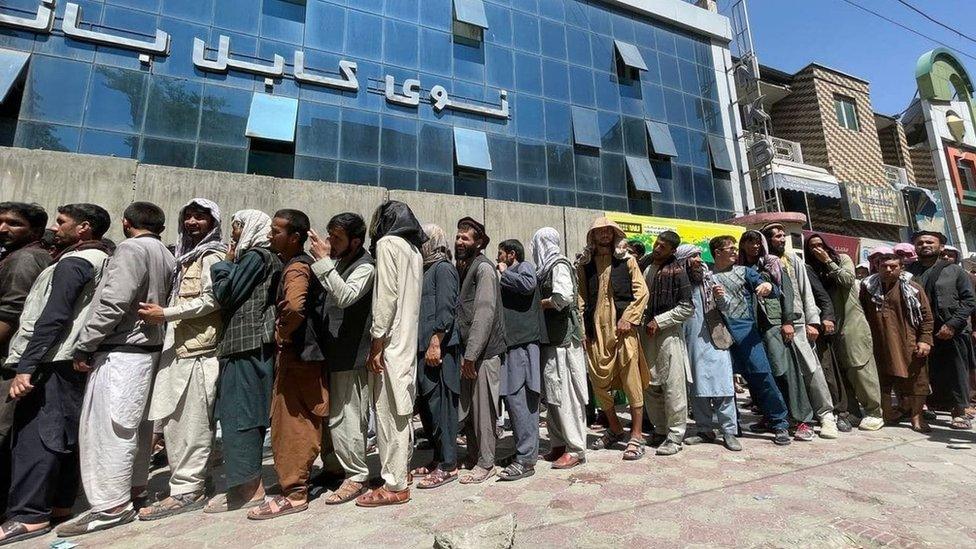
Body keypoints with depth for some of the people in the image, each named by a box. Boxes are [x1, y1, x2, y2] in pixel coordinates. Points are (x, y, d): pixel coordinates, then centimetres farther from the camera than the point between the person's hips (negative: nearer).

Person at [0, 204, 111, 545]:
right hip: (79, 361, 9)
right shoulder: (104, 259, 14)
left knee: (34, 435, -3)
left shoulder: (73, 262, -11)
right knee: (66, 434, 12)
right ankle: (60, 505, 20)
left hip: (53, 363, -9)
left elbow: (52, 318, -18)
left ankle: (29, 516, 1)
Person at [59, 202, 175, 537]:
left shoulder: (132, 248, -10)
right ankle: (133, 490, 26)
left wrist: (84, 346, -11)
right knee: (134, 425, 15)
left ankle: (112, 506, 3)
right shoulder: (167, 256, 14)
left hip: (120, 351, -9)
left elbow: (113, 302, -17)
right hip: (148, 349, 9)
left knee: (106, 426, -3)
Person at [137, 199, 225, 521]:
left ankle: (188, 490, 3)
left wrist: (165, 314, -13)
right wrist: (162, 314, 14)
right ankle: (185, 483, 24)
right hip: (179, 347, 9)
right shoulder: (188, 255, 22)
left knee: (192, 422, -5)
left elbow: (211, 299, -15)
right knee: (173, 420, 13)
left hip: (198, 350, -9)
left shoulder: (212, 255, -5)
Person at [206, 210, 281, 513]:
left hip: (246, 346, -9)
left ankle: (249, 487, 4)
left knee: (238, 415, -3)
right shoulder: (268, 258, 18)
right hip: (253, 344, 9)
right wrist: (231, 263, 15)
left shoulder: (254, 256, -8)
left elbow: (225, 294, -9)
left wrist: (225, 263, 4)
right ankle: (248, 485, 20)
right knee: (248, 416, 12)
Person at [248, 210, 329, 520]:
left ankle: (293, 493, 11)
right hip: (307, 353, 9)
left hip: (295, 354, -9)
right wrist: (286, 333, 14)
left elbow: (293, 308, -33)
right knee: (304, 423, 17)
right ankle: (299, 480, 30)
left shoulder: (296, 268, -15)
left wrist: (281, 334, -16)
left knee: (290, 424, 0)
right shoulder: (303, 264, 14)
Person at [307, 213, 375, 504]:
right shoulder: (337, 261, 11)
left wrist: (322, 259, -28)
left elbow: (345, 296, -30)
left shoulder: (365, 267, -14)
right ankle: (333, 467, 34)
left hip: (349, 355, -9)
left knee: (345, 418, -3)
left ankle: (356, 476, 12)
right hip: (331, 350, 9)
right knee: (326, 413, 18)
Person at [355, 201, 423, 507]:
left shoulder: (387, 243, -6)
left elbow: (386, 296, -16)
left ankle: (394, 486, 6)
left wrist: (377, 343, -15)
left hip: (390, 342, -8)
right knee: (399, 412, 17)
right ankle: (401, 469, 29)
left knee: (389, 412, -2)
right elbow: (410, 297, 11)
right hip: (407, 339, 8)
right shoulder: (414, 249, 16)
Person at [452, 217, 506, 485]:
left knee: (482, 410, 1)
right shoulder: (463, 268, 15)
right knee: (466, 408, 15)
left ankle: (485, 464, 15)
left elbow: (484, 313, -18)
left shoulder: (483, 267, -10)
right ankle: (473, 457, 29)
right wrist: (465, 353, 11)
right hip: (466, 350, 8)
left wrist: (471, 355, -20)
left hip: (483, 352, -8)